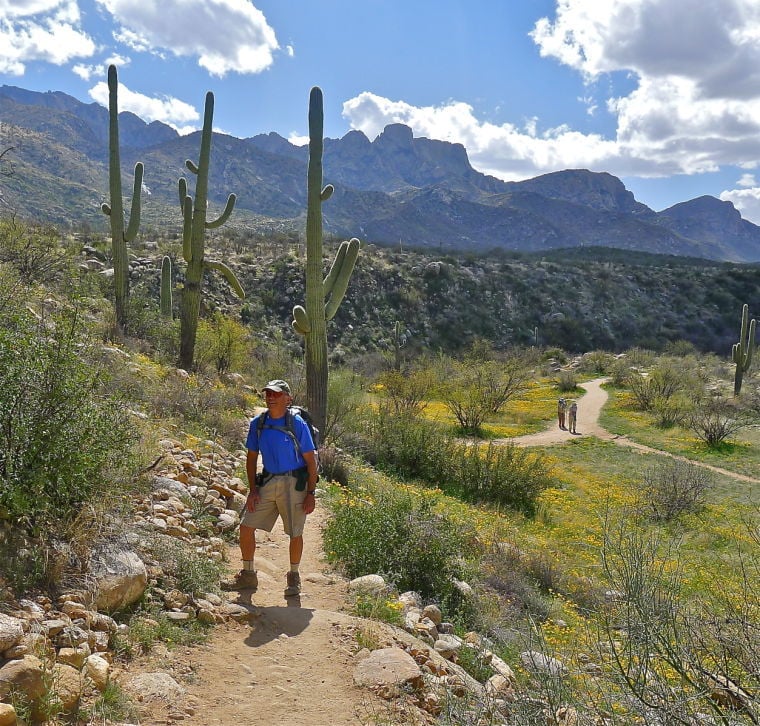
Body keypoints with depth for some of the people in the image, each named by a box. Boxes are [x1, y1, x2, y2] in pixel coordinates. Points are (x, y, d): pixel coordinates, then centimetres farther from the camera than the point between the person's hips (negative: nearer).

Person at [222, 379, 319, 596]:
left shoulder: (297, 424, -11)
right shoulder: (257, 423, 1)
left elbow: (310, 460, -7)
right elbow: (251, 458, 9)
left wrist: (311, 493, -10)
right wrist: (252, 489, 2)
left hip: (293, 483, -4)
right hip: (267, 481, 4)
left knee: (295, 534, 6)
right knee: (246, 527, 3)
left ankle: (294, 578, 27)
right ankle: (248, 576, 22)